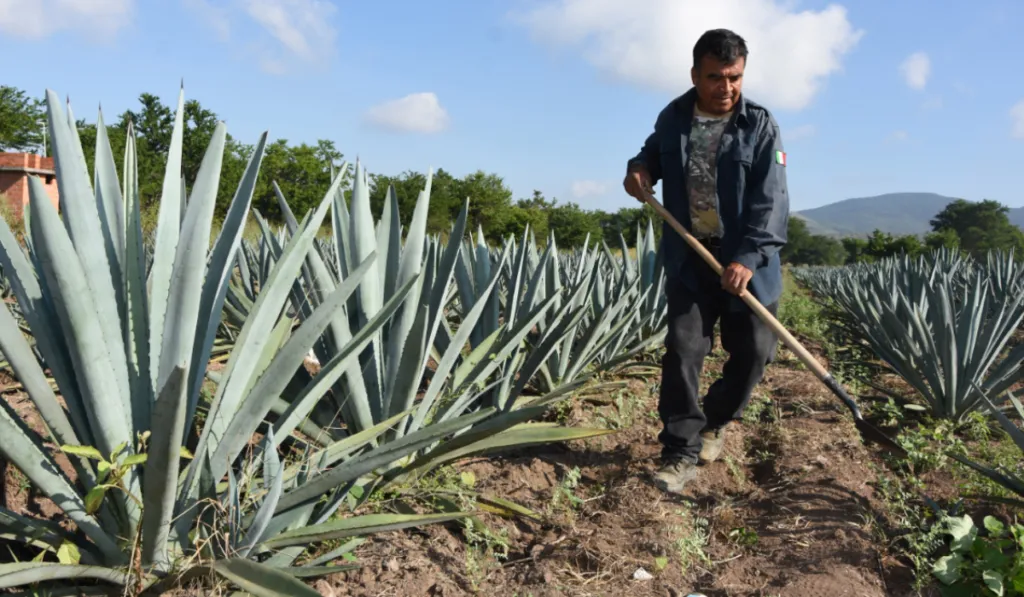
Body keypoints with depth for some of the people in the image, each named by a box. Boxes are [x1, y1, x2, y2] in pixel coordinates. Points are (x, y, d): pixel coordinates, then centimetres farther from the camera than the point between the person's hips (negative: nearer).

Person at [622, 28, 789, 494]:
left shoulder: (760, 126, -9)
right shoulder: (673, 118, 2)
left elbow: (770, 201, -15)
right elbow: (655, 151, 24)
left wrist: (750, 257, -27)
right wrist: (639, 167, -1)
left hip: (747, 262, -1)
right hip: (689, 258, 2)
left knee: (753, 350, 5)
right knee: (682, 349, -4)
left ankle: (716, 421, 32)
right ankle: (681, 452, 3)